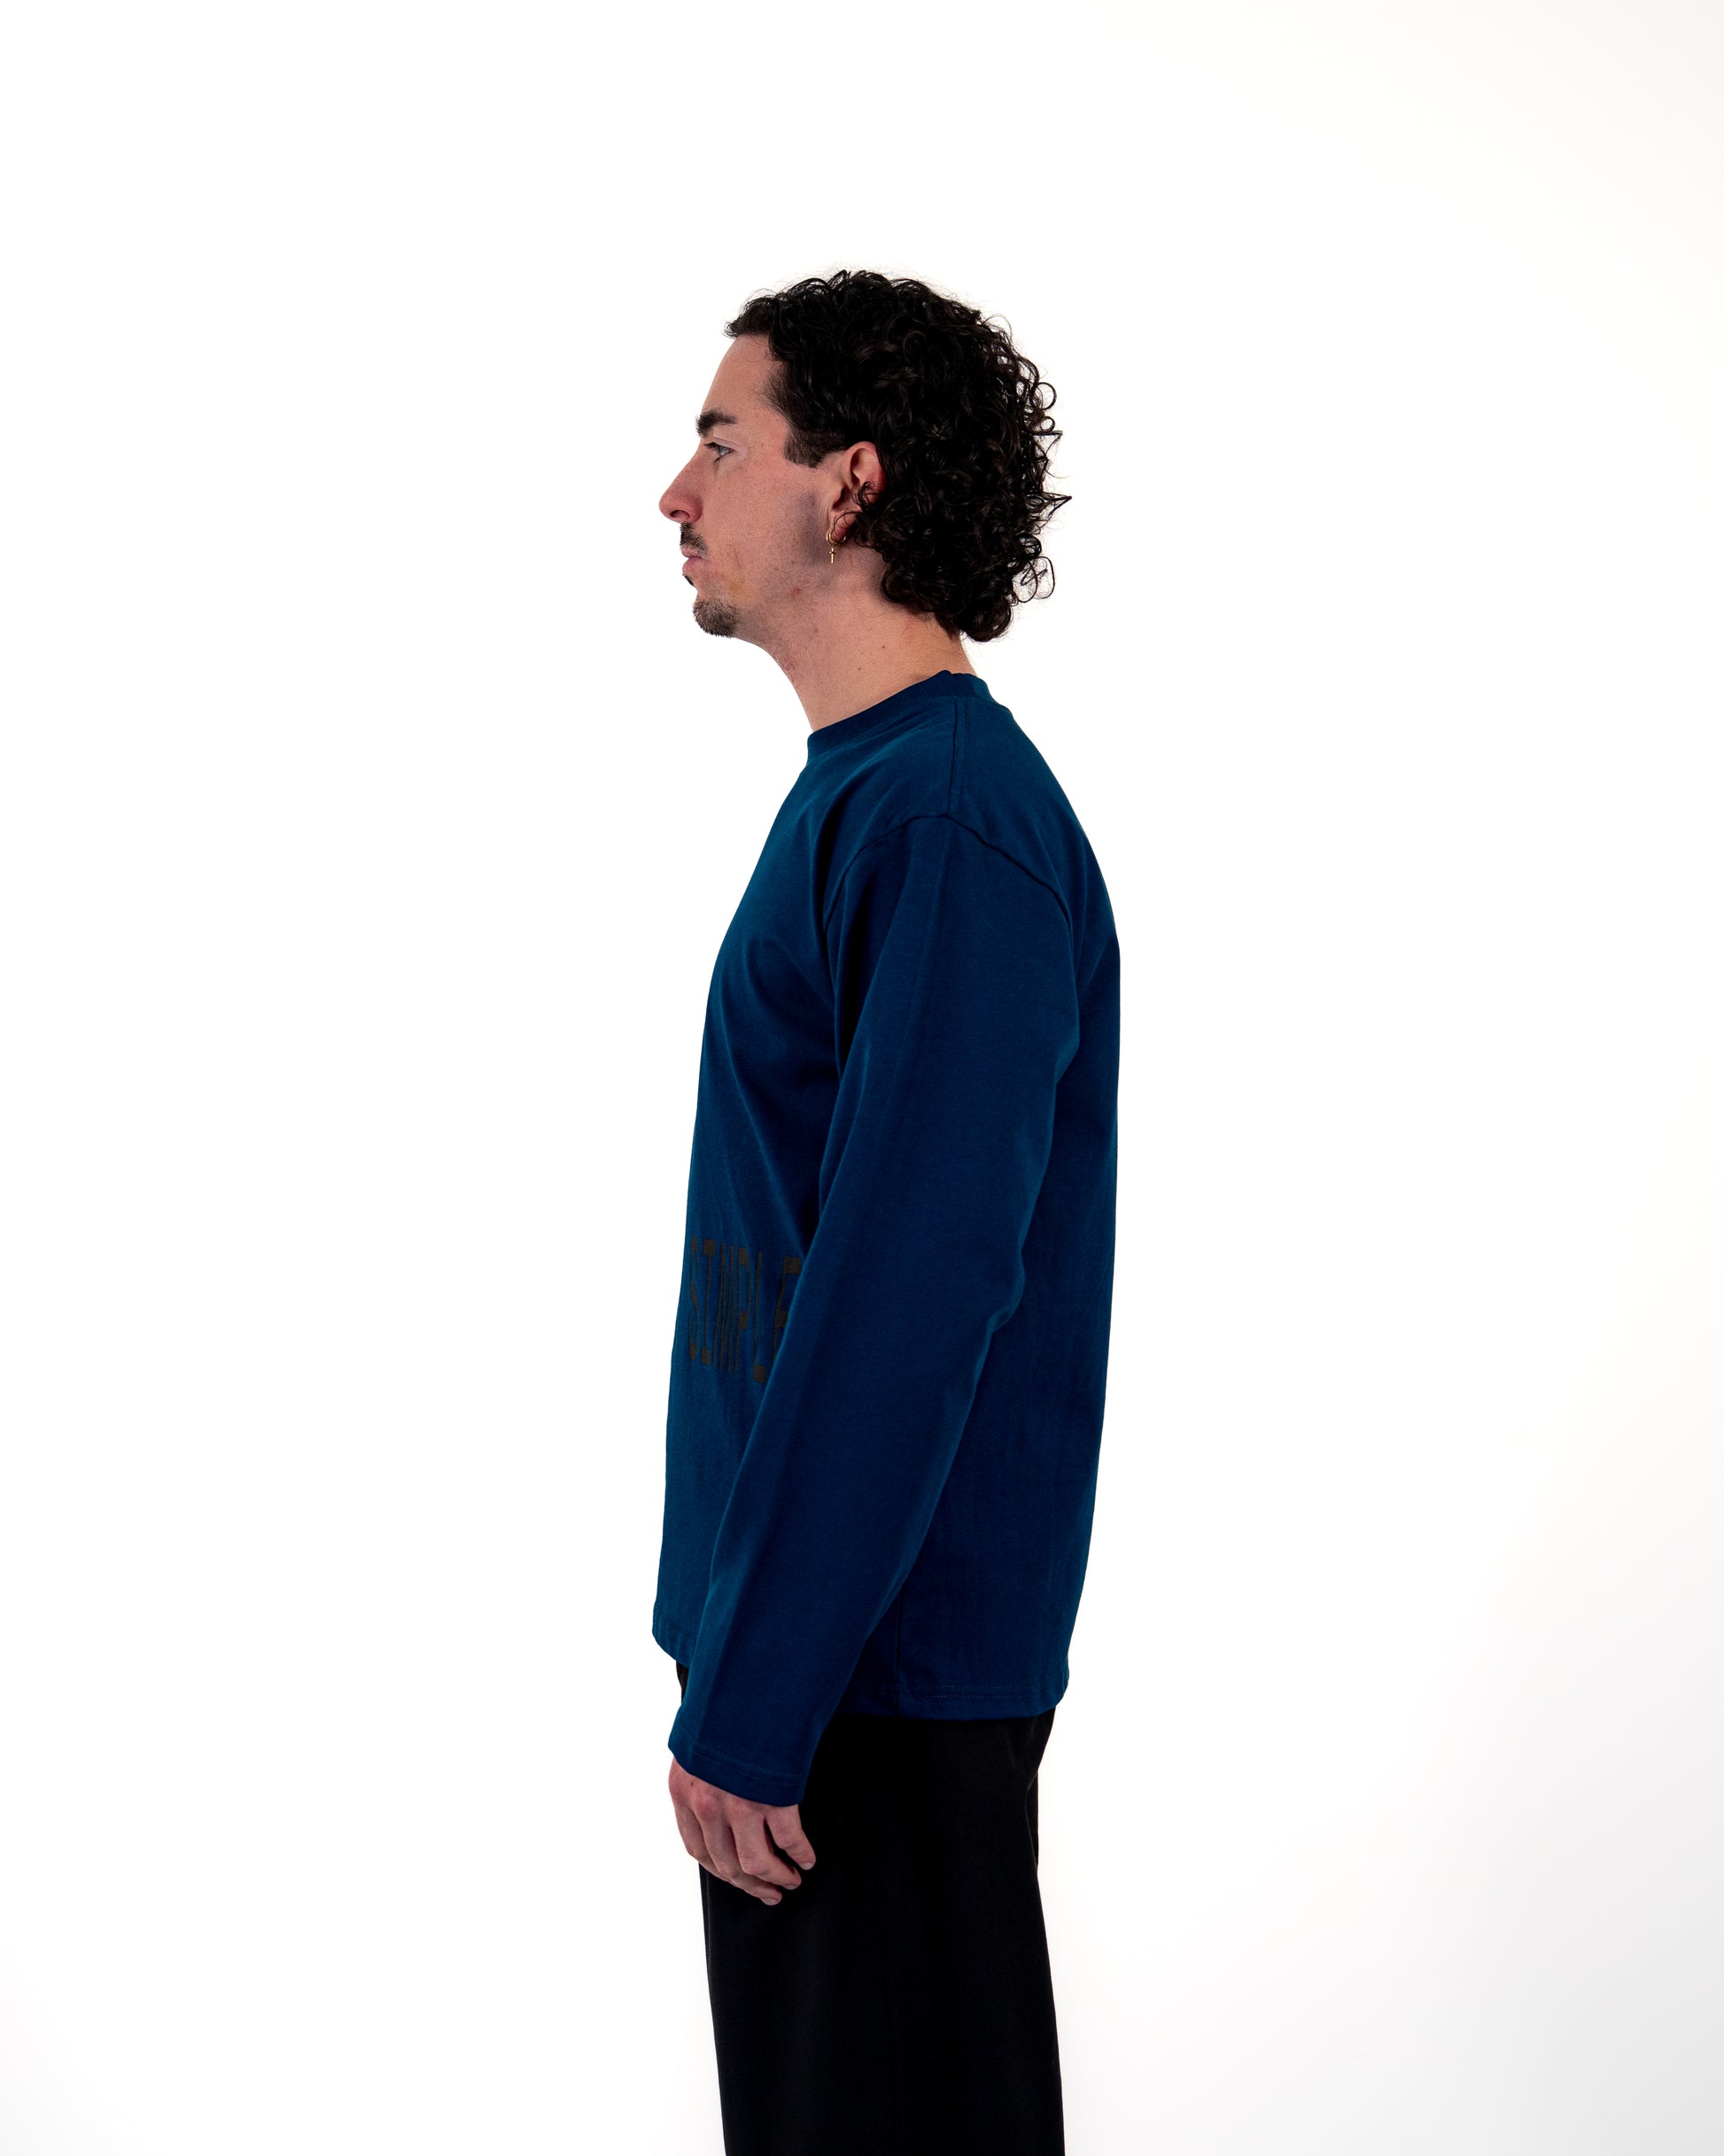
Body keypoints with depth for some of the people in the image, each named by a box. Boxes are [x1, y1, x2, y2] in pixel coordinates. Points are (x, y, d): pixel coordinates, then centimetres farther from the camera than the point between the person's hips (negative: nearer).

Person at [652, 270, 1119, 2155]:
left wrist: (751, 1709, -21)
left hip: (884, 1673, -9)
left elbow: (912, 1293, -24)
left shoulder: (952, 818, -19)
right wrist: (734, 1652, 18)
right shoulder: (862, 789, 12)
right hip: (818, 1632, 9)